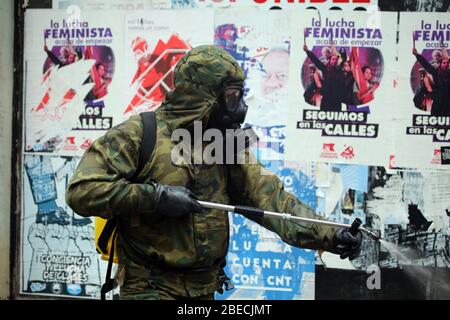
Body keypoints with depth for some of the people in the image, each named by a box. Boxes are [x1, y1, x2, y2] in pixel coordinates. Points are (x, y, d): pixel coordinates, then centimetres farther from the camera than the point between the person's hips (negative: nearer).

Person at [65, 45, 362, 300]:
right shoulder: (138, 135, -11)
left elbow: (269, 197, -3)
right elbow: (81, 191, -17)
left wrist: (329, 235, -15)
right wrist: (156, 196, -23)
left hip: (205, 288, 6)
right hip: (150, 286, -5)